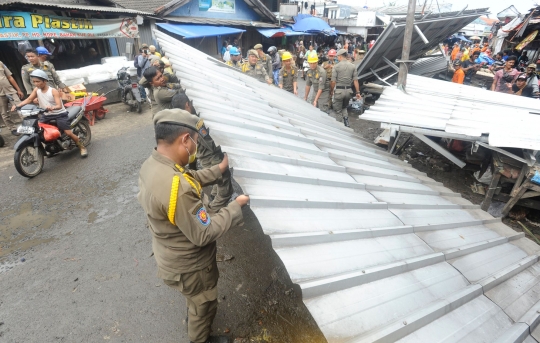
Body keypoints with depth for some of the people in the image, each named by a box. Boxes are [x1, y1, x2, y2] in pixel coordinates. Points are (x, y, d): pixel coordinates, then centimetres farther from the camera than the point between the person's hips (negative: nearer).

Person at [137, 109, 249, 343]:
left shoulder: (152, 164, -11)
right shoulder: (176, 187, -41)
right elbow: (204, 234, -31)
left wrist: (218, 169, 2)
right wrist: (236, 207, -21)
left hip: (173, 257, 9)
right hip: (188, 267, -8)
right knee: (204, 306, 24)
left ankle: (194, 317, 65)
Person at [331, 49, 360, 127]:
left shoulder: (336, 66, -8)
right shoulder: (352, 66, 3)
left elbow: (333, 81, -11)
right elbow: (355, 80, 1)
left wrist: (331, 91, 4)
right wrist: (358, 92, 5)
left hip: (339, 90, -4)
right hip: (348, 90, 5)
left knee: (338, 110, 8)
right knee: (344, 107, 24)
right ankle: (346, 123, 12)